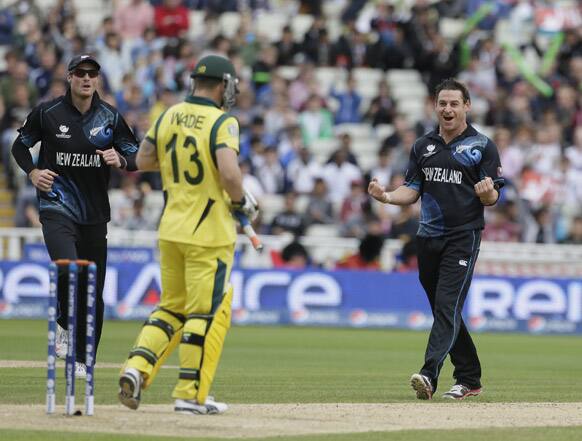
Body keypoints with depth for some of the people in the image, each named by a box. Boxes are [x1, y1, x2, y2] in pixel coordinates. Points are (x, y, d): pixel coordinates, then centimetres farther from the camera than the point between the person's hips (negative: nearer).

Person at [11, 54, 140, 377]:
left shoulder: (110, 117, 4)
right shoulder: (47, 113, -1)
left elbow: (136, 159, 8)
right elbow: (20, 146, 12)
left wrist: (120, 160, -15)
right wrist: (32, 172, -6)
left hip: (95, 214, 3)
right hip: (57, 208, -3)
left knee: (94, 290, 6)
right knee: (69, 271, -27)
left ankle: (83, 359, 20)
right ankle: (65, 326, 1)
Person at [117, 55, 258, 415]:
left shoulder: (169, 116, 6)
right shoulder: (222, 122, -12)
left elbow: (143, 160, 14)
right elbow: (229, 172, -25)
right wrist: (243, 203, -8)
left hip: (171, 229, 6)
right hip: (209, 233, -6)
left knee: (172, 306, 17)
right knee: (207, 312, 3)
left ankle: (137, 369, -1)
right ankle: (190, 395, 4)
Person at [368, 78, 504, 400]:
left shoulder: (482, 146, 0)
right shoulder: (423, 146, 13)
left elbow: (493, 198, -2)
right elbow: (412, 191, 12)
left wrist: (487, 192, -26)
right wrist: (386, 196, -7)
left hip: (463, 237, -6)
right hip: (428, 238, 6)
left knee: (447, 306, -16)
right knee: (443, 310, 10)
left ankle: (429, 375, -26)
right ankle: (469, 378, 21)